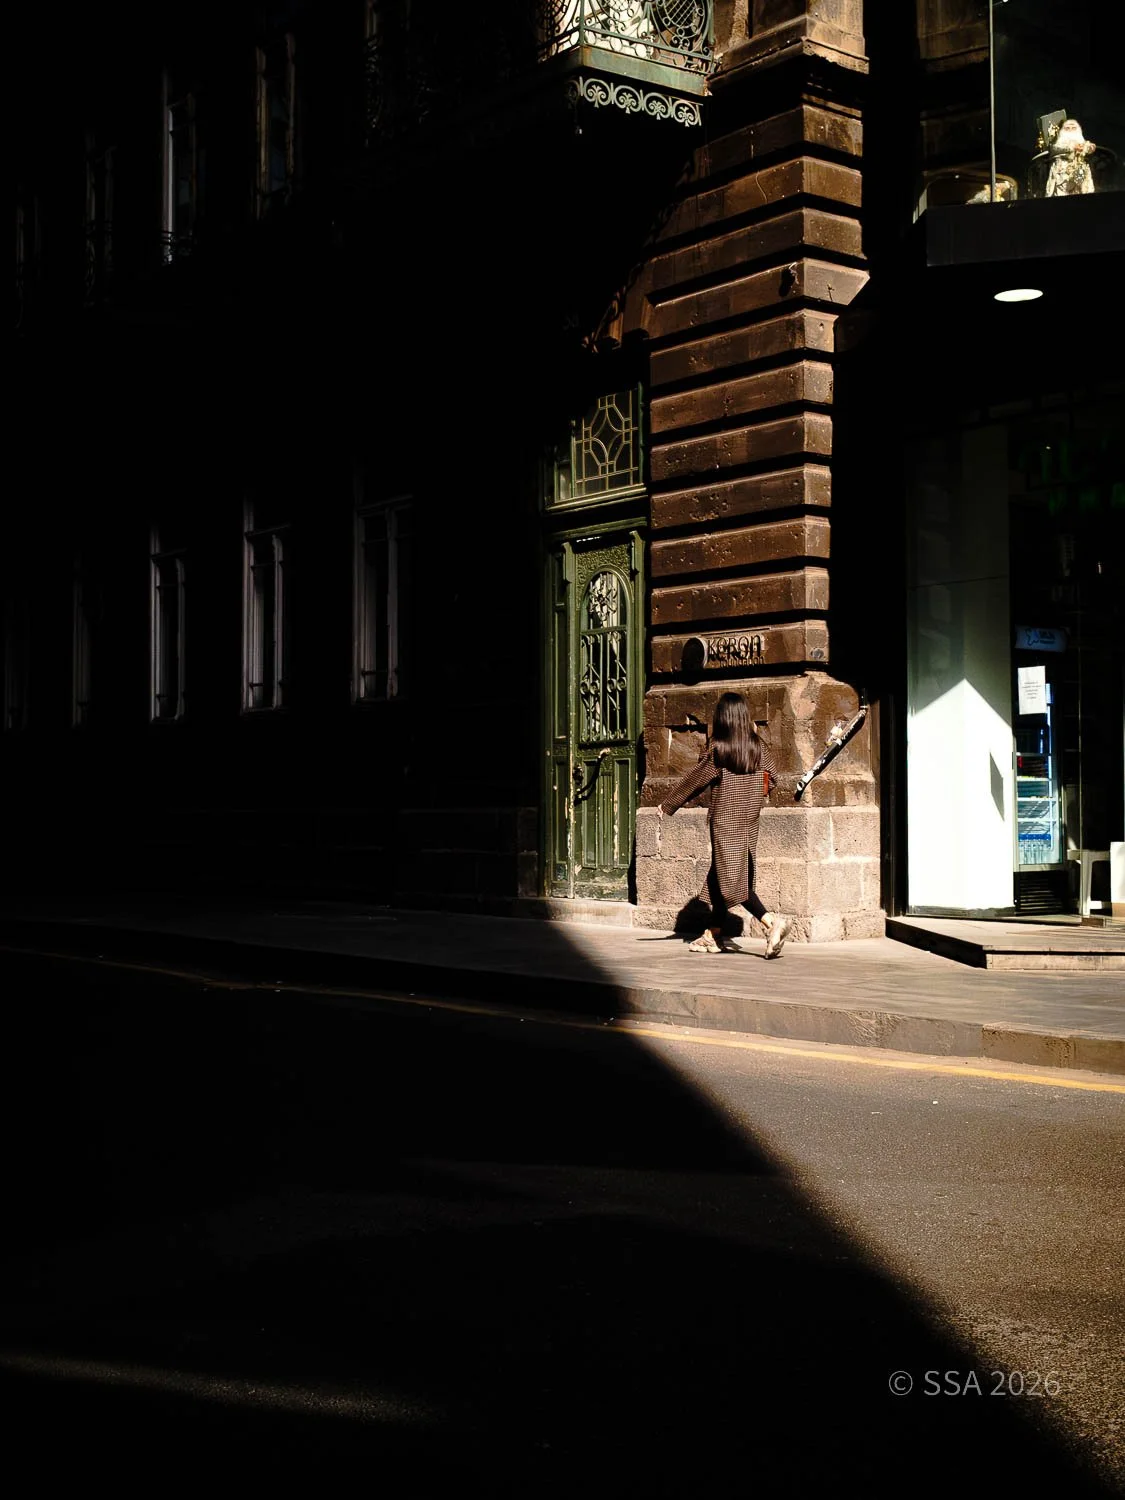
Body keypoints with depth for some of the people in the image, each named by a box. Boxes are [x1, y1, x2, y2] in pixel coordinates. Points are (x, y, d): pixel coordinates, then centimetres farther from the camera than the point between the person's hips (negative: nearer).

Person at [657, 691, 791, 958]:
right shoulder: (757, 748, 1)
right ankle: (713, 934, 19)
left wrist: (667, 805, 8)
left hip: (725, 821, -6)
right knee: (719, 877, 14)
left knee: (730, 878, -9)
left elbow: (693, 781, -3)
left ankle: (771, 921, -26)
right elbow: (772, 775, 12)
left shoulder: (717, 751, -11)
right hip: (749, 823, 6)